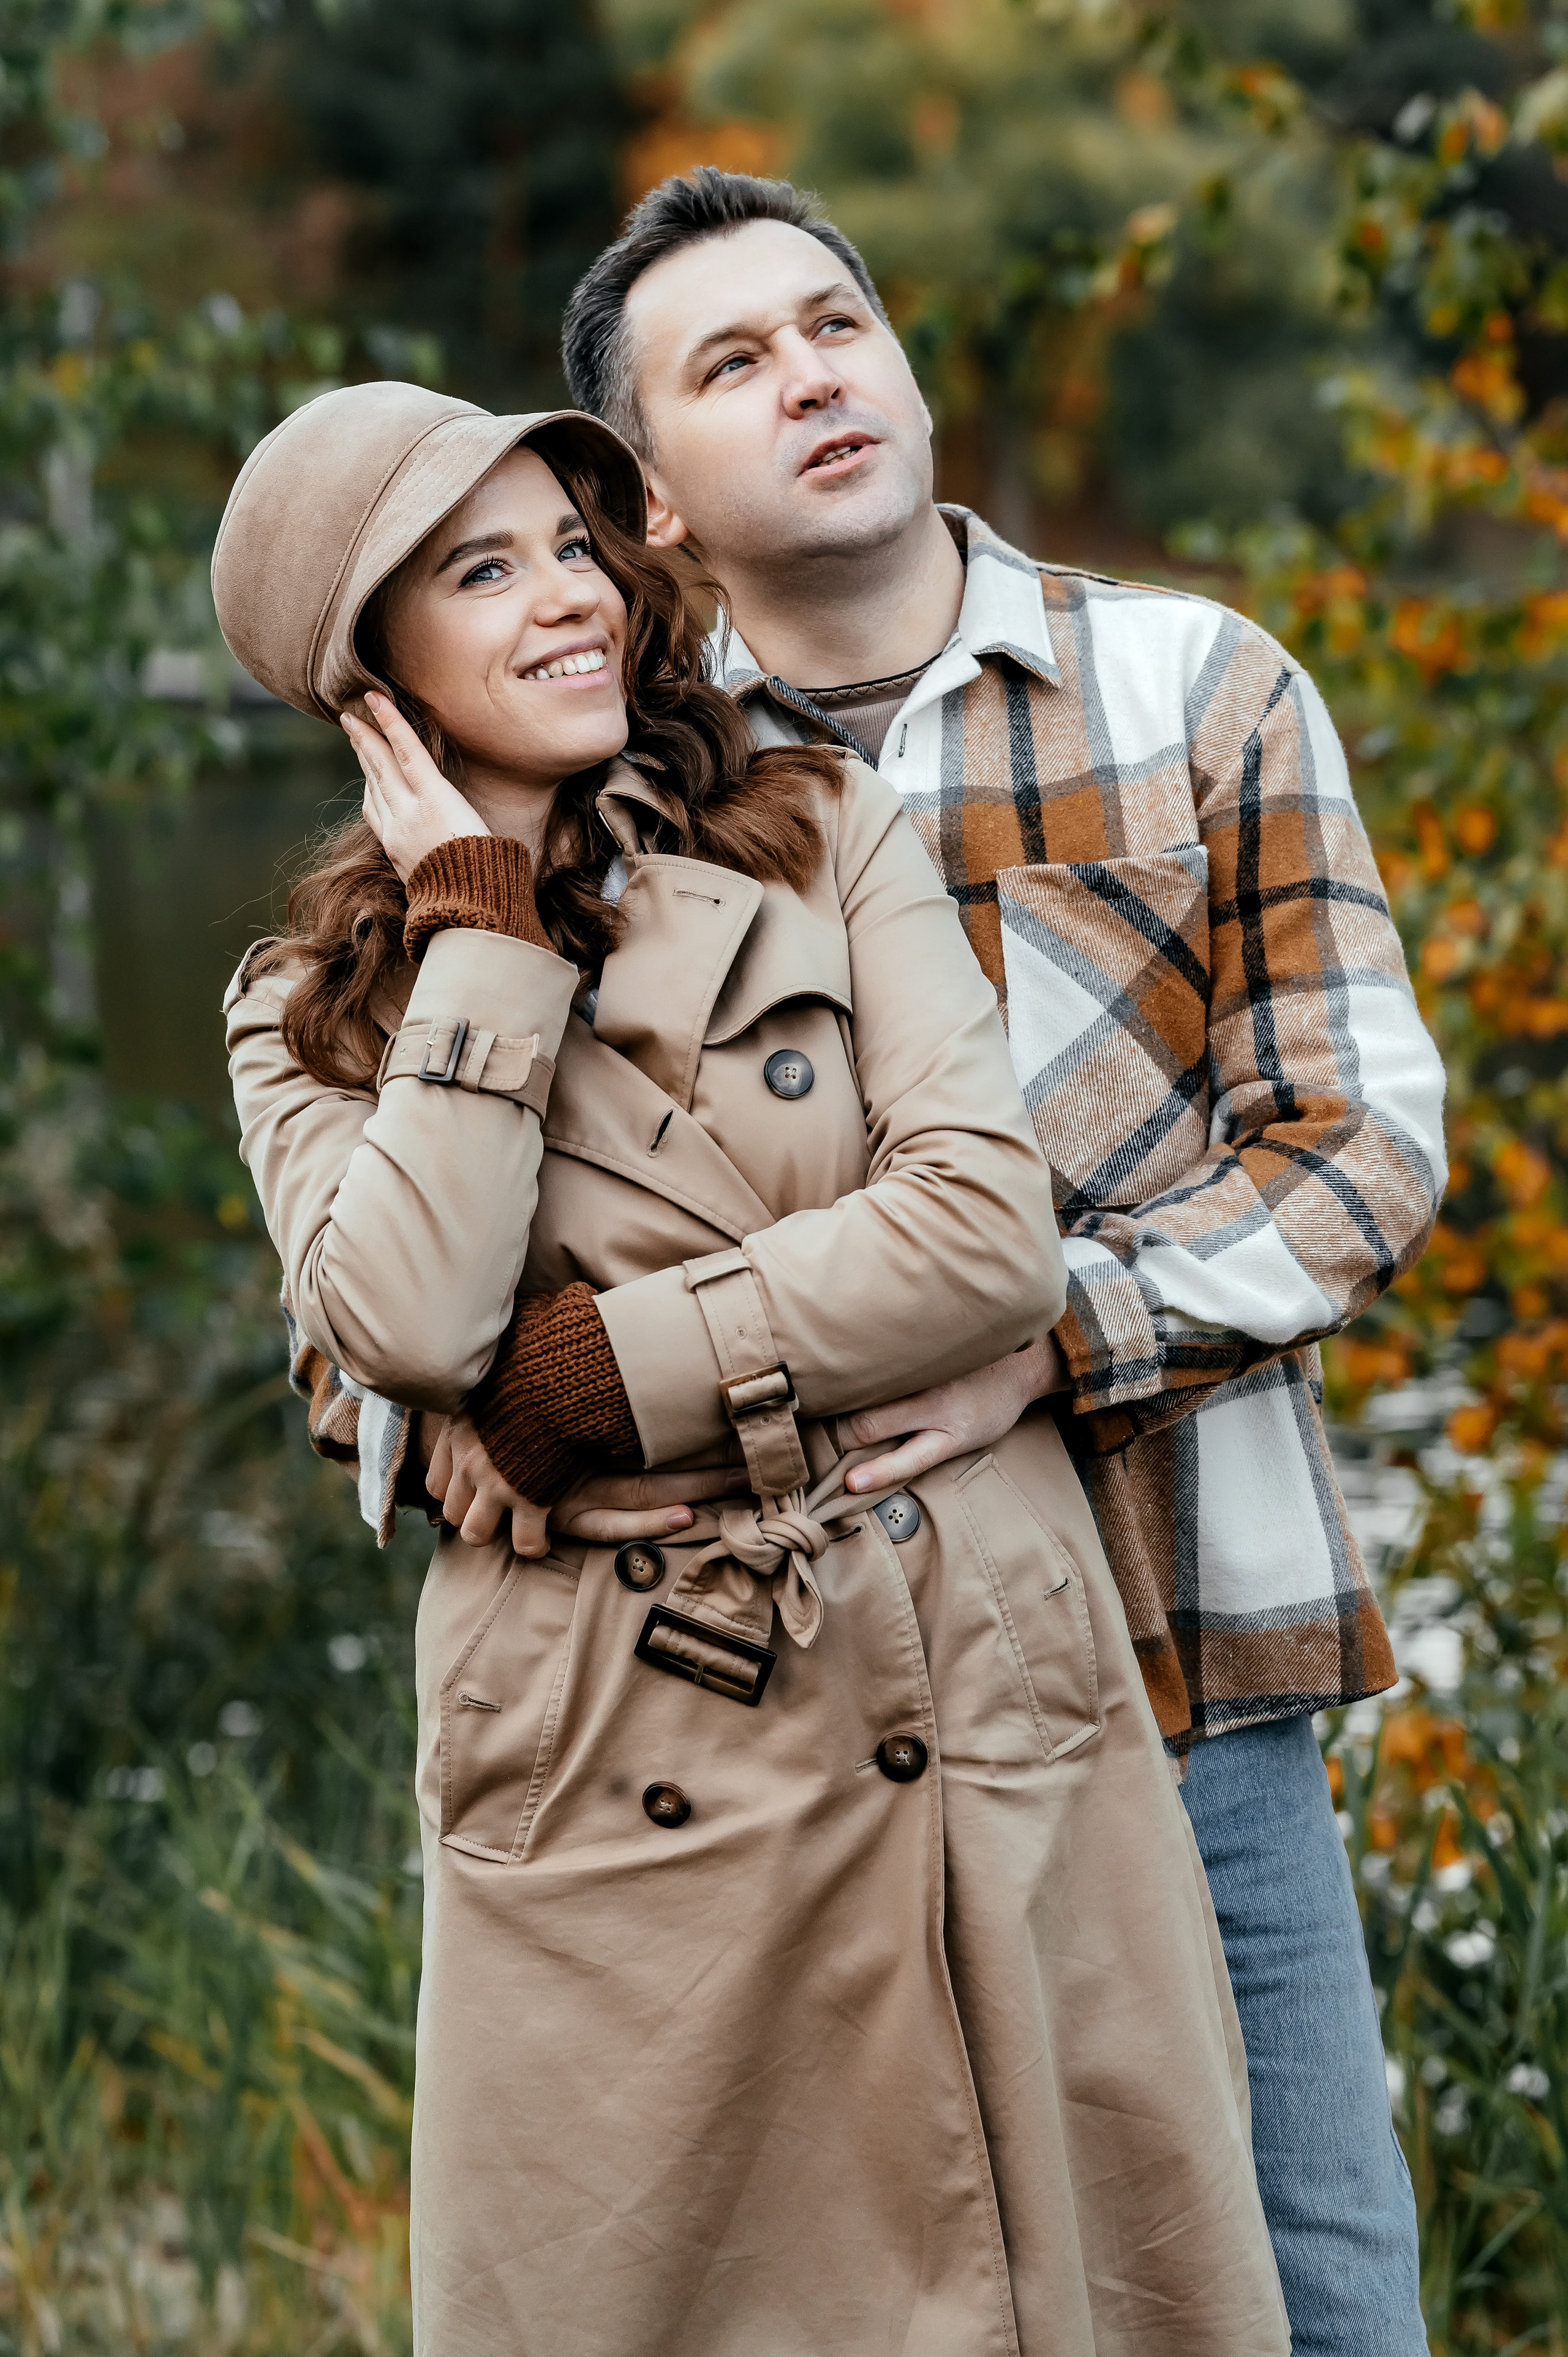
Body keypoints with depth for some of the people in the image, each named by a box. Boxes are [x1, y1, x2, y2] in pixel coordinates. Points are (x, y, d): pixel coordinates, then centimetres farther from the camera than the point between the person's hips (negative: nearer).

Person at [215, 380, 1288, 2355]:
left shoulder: (825, 834, 5)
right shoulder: (311, 1012, 6)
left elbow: (990, 1231, -8)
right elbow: (409, 1321, -15)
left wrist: (599, 1373, -12)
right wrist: (488, 916, -7)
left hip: (976, 1696, 1)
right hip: (616, 1780, 0)